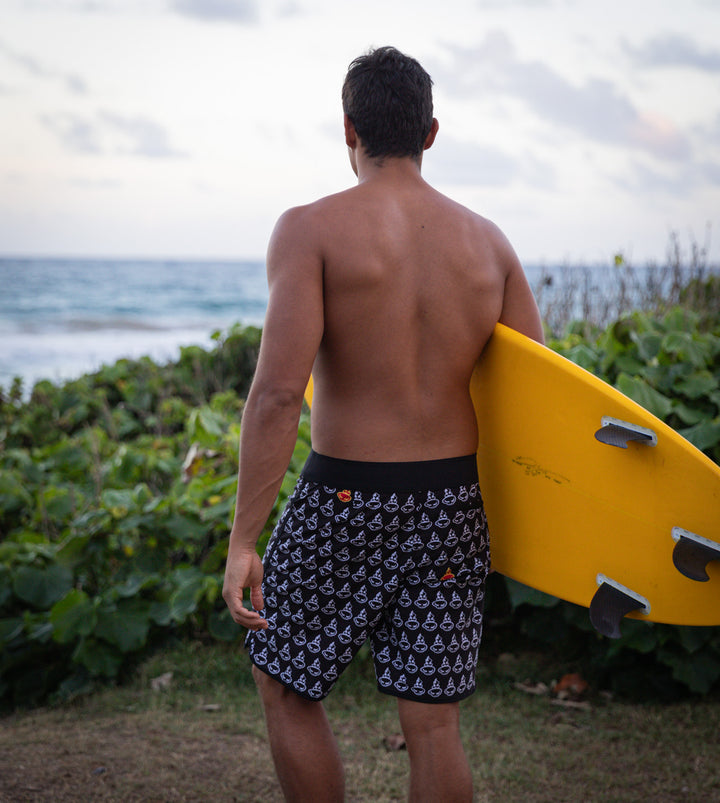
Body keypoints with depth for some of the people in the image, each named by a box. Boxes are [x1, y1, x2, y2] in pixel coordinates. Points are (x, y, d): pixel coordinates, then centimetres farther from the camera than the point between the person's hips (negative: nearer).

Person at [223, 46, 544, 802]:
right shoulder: (488, 242, 4)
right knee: (432, 725, 11)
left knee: (285, 686, 18)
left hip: (344, 502, -4)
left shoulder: (311, 229, -11)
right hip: (453, 506, 4)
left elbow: (279, 390, -20)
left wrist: (242, 541, -16)